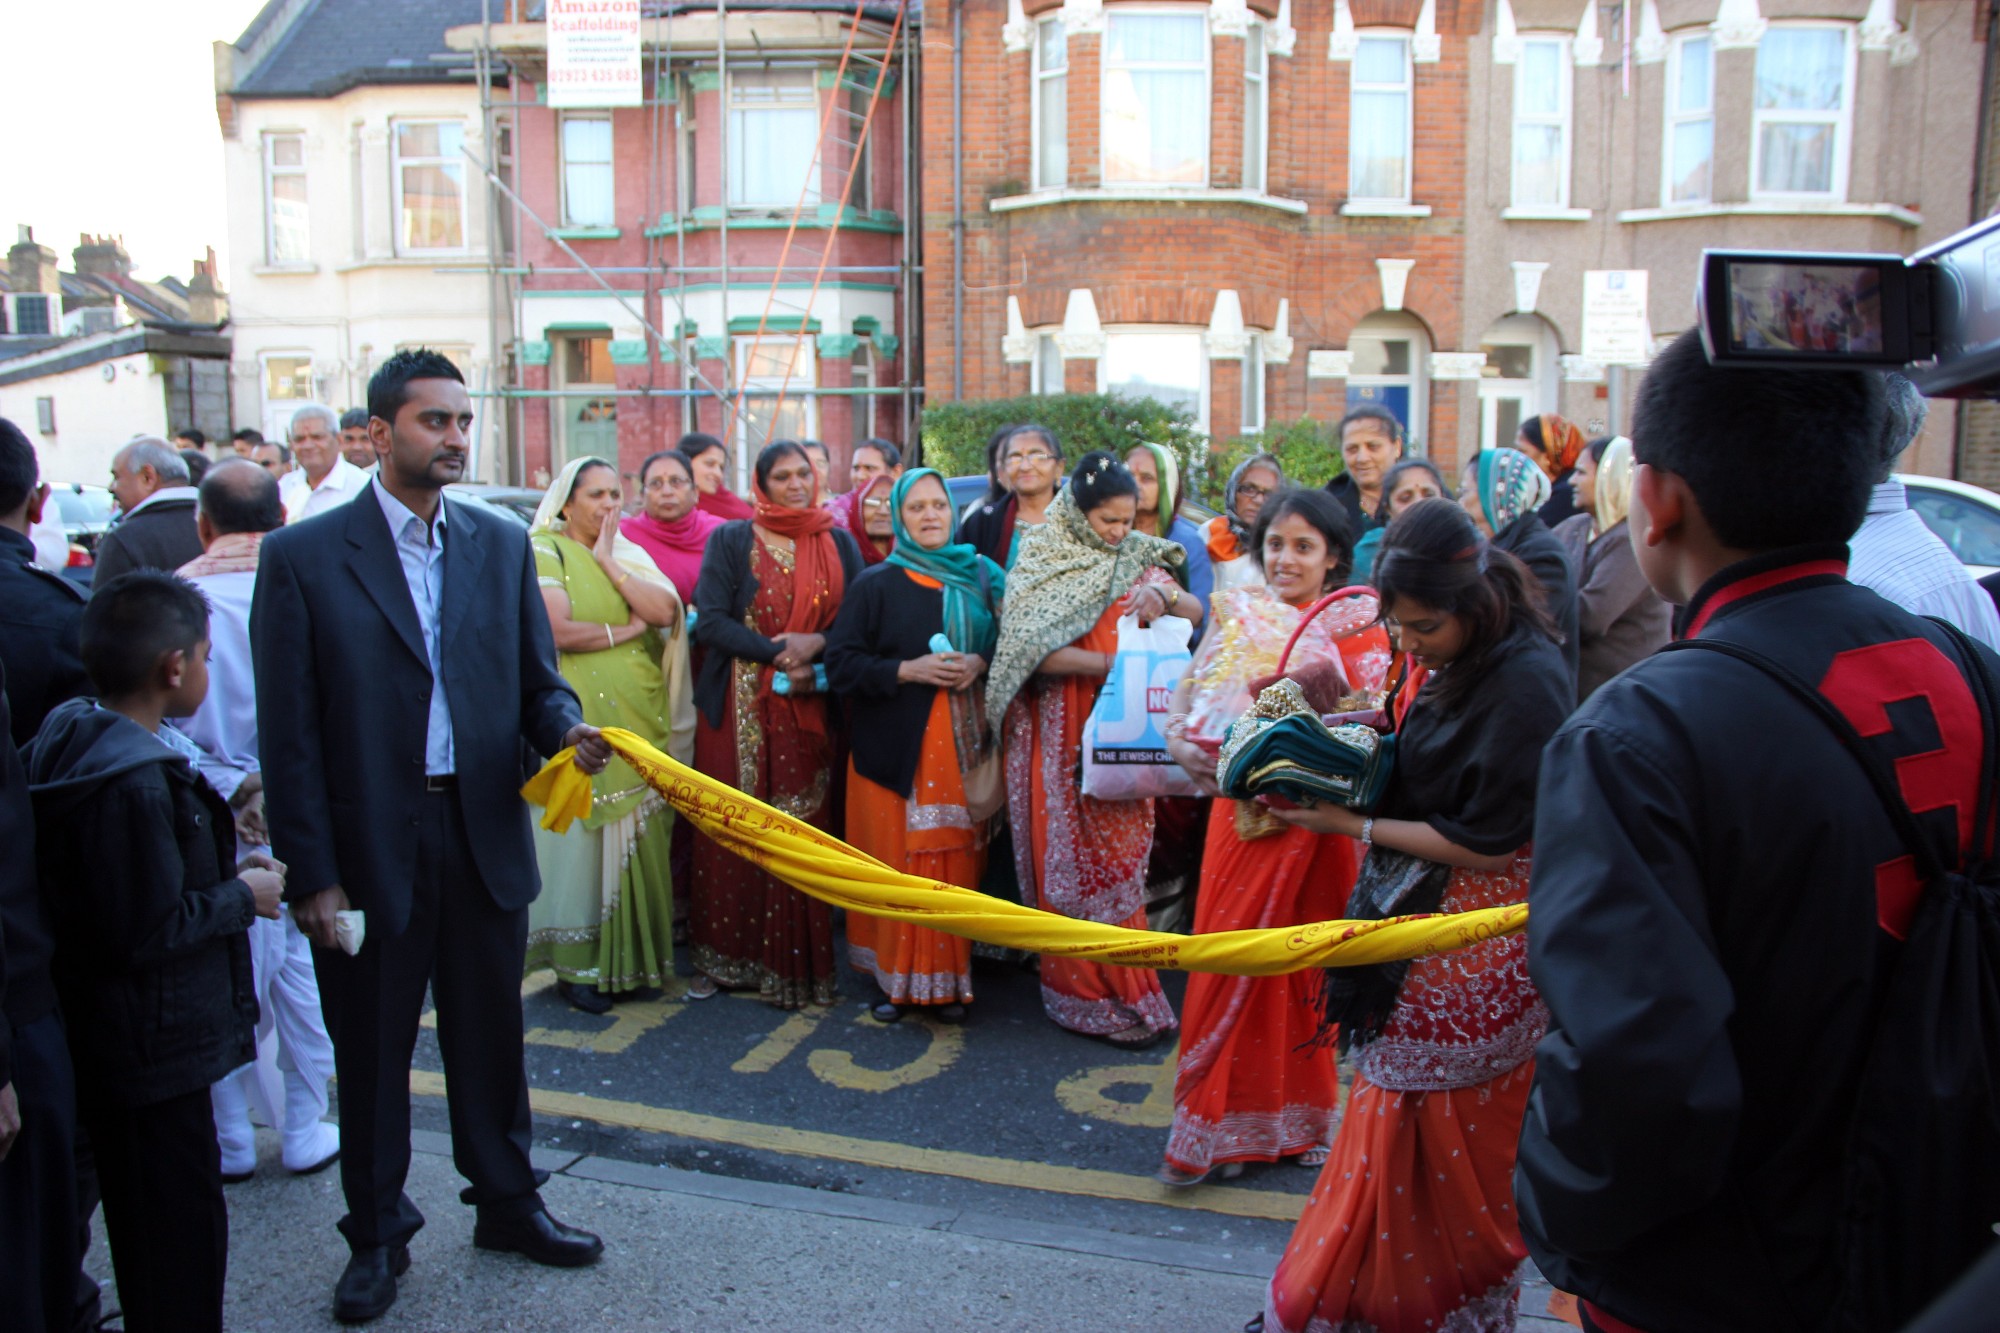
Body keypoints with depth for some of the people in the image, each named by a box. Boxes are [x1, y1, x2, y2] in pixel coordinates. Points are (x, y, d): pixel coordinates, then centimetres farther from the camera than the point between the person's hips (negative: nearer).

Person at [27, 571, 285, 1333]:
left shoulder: (75, 739, 6)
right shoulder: (132, 783, -26)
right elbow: (146, 933, -25)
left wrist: (224, 873, 6)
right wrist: (241, 896, -12)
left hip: (113, 1043, 10)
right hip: (150, 1049, -10)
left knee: (148, 1225, 23)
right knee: (181, 1238, 3)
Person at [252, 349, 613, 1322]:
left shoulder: (502, 543, 6)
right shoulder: (303, 557, -5)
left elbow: (537, 680, 8)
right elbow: (289, 732, -6)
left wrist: (567, 731, -15)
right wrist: (311, 871, -9)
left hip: (484, 832, 3)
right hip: (368, 846, -3)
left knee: (490, 1034, 16)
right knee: (372, 1049, 13)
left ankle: (506, 1203, 35)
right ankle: (377, 1235, 32)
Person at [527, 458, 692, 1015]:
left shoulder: (629, 554, 16)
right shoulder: (545, 550, -3)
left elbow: (665, 611, -2)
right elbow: (557, 633, -17)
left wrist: (608, 562, -6)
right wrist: (627, 629, -5)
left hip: (643, 718, 6)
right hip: (583, 718, -6)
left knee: (638, 836, 8)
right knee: (583, 837, -1)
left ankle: (629, 957, 21)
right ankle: (577, 966, 10)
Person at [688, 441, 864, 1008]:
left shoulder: (838, 544, 12)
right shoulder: (731, 540, 6)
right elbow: (710, 620, -5)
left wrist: (817, 646, -12)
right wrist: (779, 653, -14)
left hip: (811, 707, 1)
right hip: (739, 708, -1)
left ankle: (795, 961, 7)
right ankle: (726, 957, 10)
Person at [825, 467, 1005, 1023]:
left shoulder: (982, 578, 11)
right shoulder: (874, 586, 3)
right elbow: (841, 664, -3)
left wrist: (980, 663, -6)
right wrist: (908, 670, -14)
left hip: (963, 747, 2)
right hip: (895, 747, -2)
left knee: (958, 862, 1)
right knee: (897, 863, -3)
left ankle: (949, 979, 12)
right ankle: (895, 978, 10)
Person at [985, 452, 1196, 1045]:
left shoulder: (1137, 560, 8)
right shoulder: (1040, 565, -3)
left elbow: (1195, 612, 5)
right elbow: (1029, 649, -14)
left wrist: (1164, 598, -18)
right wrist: (1106, 664, -25)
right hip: (1059, 735, -3)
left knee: (1117, 857, 4)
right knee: (1066, 858, 1)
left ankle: (1119, 989, 14)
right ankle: (1081, 991, 11)